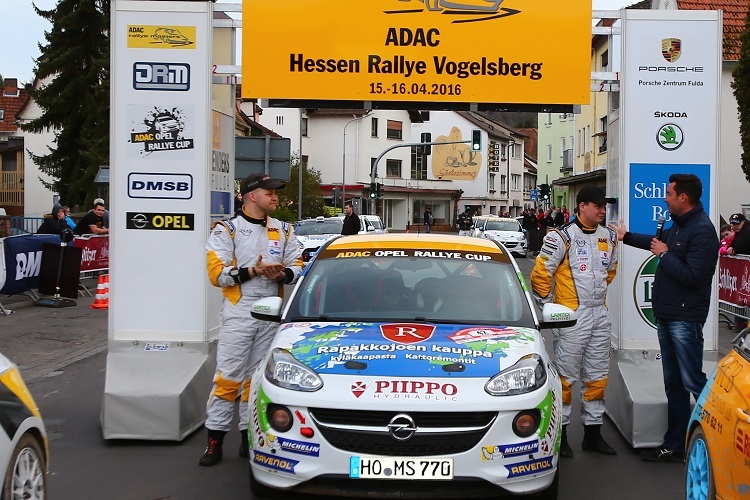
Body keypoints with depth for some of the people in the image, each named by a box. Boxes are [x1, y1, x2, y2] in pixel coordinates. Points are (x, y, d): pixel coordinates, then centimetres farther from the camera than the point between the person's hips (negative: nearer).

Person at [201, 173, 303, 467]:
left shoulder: (283, 231, 13)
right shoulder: (226, 230, -1)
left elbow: (298, 266, 11)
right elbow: (217, 273, -9)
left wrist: (282, 274, -11)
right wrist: (252, 271, -19)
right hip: (238, 312, -4)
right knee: (228, 376, -6)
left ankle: (250, 435, 17)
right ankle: (215, 439, 0)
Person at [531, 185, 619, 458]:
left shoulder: (609, 237, 10)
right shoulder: (562, 236, -12)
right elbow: (541, 272, -11)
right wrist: (548, 306, -5)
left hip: (600, 314, 7)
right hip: (572, 315, -7)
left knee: (597, 376, 11)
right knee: (566, 376, -2)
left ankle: (593, 433, 22)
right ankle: (560, 434, 9)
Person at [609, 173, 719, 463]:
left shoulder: (702, 230, -18)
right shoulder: (679, 225, 13)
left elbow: (692, 276, -26)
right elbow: (659, 242, 35)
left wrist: (664, 254, -13)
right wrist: (625, 237, 42)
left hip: (685, 319, -10)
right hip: (666, 316, 10)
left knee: (693, 382, -7)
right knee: (673, 384, 12)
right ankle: (675, 446, 18)